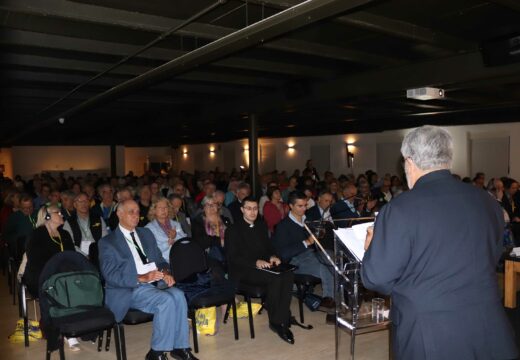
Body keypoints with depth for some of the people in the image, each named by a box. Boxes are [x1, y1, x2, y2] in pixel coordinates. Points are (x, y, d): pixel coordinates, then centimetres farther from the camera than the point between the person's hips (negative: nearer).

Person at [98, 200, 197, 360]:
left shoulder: (146, 233, 18)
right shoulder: (108, 242, -1)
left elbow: (159, 259, 17)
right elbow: (111, 276, -11)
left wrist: (165, 272, -7)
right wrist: (142, 278, -23)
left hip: (155, 283, 5)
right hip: (130, 290, -5)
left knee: (178, 295, -26)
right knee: (166, 300, -30)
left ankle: (180, 347, -14)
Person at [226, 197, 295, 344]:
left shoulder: (261, 225, 17)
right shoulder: (233, 230, -2)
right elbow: (233, 258, -10)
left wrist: (272, 256, -1)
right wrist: (256, 262, -23)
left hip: (263, 265, 6)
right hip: (243, 271, -5)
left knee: (288, 275, -26)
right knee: (275, 278, -32)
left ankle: (279, 321, -23)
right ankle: (275, 320, -14)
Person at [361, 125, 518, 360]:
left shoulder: (400, 209, -19)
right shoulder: (486, 201, -1)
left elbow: (376, 278, -13)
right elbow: (492, 258, 13)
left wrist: (371, 248, 6)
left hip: (430, 337, -4)